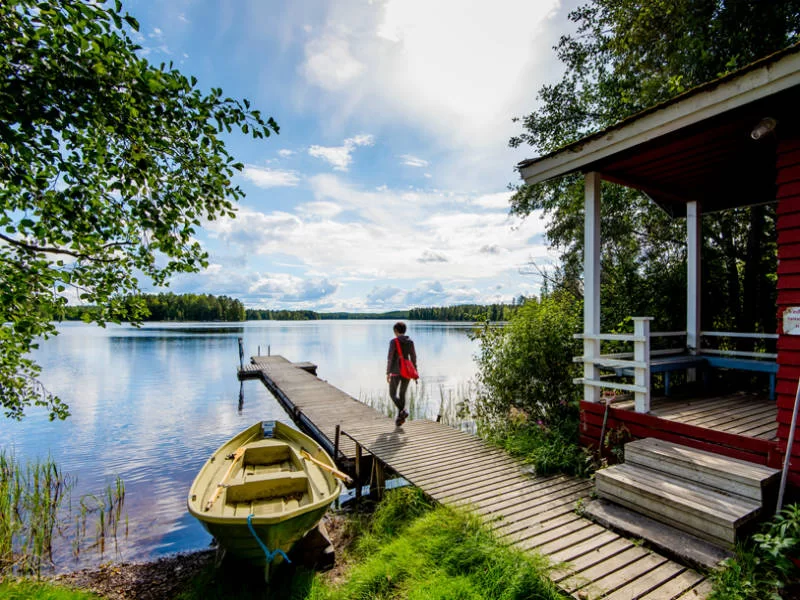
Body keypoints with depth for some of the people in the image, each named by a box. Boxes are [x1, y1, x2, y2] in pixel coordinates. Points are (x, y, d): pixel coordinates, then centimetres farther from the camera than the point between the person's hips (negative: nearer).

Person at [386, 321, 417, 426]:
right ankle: (399, 418, 19)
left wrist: (388, 373, -10)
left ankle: (403, 411, -12)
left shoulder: (393, 341, -11)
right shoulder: (410, 341, 3)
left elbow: (390, 358, -14)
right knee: (402, 394, 17)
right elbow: (413, 357, 6)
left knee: (392, 394, 10)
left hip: (396, 371, -5)